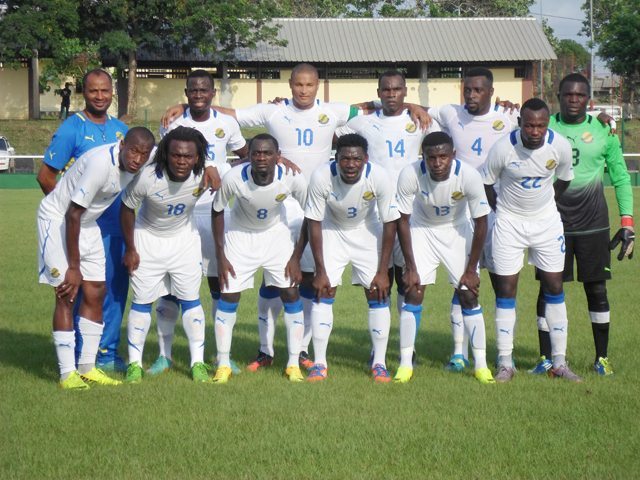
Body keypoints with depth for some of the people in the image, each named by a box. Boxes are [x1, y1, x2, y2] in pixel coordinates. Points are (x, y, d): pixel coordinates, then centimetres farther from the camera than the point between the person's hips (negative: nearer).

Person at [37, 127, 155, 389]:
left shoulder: (138, 165, -10)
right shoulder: (101, 163, -32)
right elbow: (72, 215, -27)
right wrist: (73, 267, -22)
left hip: (87, 224, 8)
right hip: (57, 218, -8)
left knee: (95, 293, 6)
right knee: (66, 295, -11)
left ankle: (87, 367, 13)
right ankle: (67, 374, -10)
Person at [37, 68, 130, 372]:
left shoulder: (120, 129, 10)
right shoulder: (71, 129, -6)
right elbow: (45, 176, -5)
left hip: (116, 225, 6)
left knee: (116, 287, 9)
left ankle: (107, 353, 20)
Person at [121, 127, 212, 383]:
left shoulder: (204, 176, -26)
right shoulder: (147, 177, -31)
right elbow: (127, 209, -14)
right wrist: (130, 249, -8)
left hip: (185, 239, 2)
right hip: (147, 239, -2)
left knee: (191, 300, 2)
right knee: (142, 301, 2)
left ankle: (197, 362, 11)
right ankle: (134, 363, 11)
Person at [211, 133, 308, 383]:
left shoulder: (293, 179, -29)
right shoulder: (234, 178, -30)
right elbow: (217, 211, -11)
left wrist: (296, 257, -12)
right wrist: (221, 256, -10)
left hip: (277, 234, 1)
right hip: (240, 234, -1)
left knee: (291, 294, -4)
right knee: (228, 296, -5)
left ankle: (294, 364, 7)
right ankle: (223, 365, 6)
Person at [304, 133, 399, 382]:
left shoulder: (379, 177, -29)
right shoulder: (321, 177, -30)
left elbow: (390, 224, -18)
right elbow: (314, 223, -18)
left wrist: (382, 271, -17)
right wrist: (320, 271, -18)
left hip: (367, 233, 0)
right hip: (332, 231, 0)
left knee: (378, 294, -6)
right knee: (323, 292, -8)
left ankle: (379, 363, 4)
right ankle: (319, 363, -1)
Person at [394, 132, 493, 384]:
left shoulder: (469, 176, -30)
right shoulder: (410, 175, -29)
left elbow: (481, 224, -18)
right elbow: (403, 221, -16)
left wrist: (471, 270, -14)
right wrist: (410, 267, -15)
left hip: (457, 231, 0)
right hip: (422, 229, 0)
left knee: (469, 295, -4)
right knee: (413, 293, -8)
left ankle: (481, 364, 3)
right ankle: (405, 364, -2)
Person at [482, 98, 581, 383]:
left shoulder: (560, 147, -15)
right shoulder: (503, 148, -21)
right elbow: (485, 183, -4)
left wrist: (544, 204, 11)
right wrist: (501, 210, 4)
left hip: (546, 222, 2)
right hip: (509, 223, -2)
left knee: (554, 288, 2)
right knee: (505, 290, -2)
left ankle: (559, 362, 9)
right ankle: (505, 363, 5)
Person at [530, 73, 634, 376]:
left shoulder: (603, 132, 2)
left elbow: (620, 178, 7)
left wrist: (627, 223, 1)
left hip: (593, 225, 0)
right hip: (553, 223, 0)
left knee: (597, 289, 3)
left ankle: (602, 358, 14)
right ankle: (546, 358, 10)